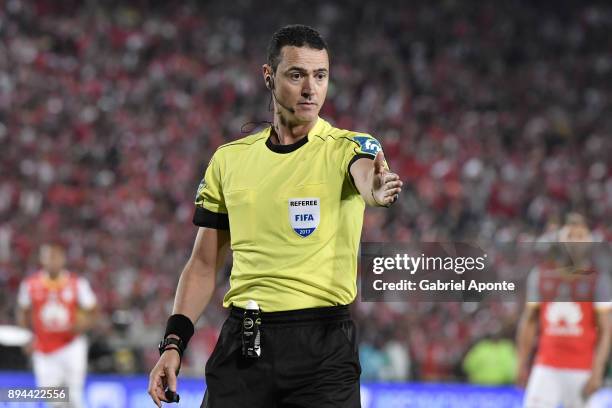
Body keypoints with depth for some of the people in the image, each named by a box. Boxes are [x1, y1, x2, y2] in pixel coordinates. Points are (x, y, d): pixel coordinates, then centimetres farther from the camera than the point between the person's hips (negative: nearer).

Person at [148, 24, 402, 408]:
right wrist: (173, 343, 4)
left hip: (323, 346, -3)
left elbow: (367, 173, -26)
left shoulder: (347, 147, -1)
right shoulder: (229, 159, 10)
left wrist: (377, 189, -50)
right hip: (241, 344, 3)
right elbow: (205, 263, 14)